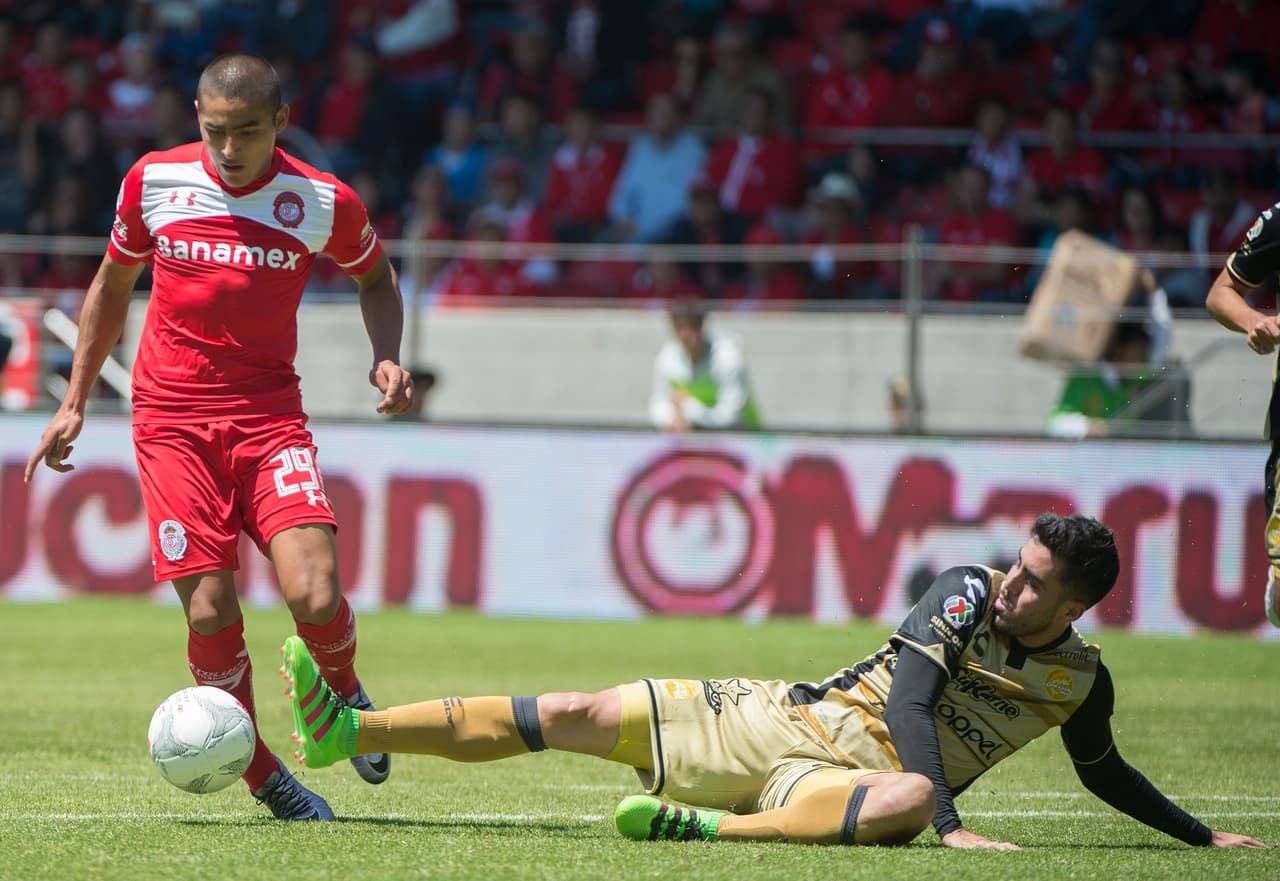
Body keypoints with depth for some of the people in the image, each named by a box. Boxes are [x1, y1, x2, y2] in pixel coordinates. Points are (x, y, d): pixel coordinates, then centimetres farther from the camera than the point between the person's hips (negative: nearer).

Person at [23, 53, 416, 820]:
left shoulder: (325, 202, -4)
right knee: (211, 613, -12)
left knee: (317, 598, -19)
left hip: (270, 415, 0)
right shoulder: (154, 181, -1)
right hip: (172, 419, 1)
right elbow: (113, 284, 17)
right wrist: (75, 403, 16)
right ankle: (261, 773, 10)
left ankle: (342, 689, 17)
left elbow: (375, 276, 17)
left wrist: (388, 358, -2)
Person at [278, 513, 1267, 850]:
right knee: (583, 714, -8)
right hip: (784, 719, 1)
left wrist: (1203, 836, 20)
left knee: (910, 798, -40)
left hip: (852, 778, -1)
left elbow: (1104, 772, 26)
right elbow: (907, 699, -13)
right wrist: (952, 826, -26)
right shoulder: (968, 594, -2)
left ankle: (710, 828, -51)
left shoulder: (1081, 683, 5)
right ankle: (345, 730, -7)